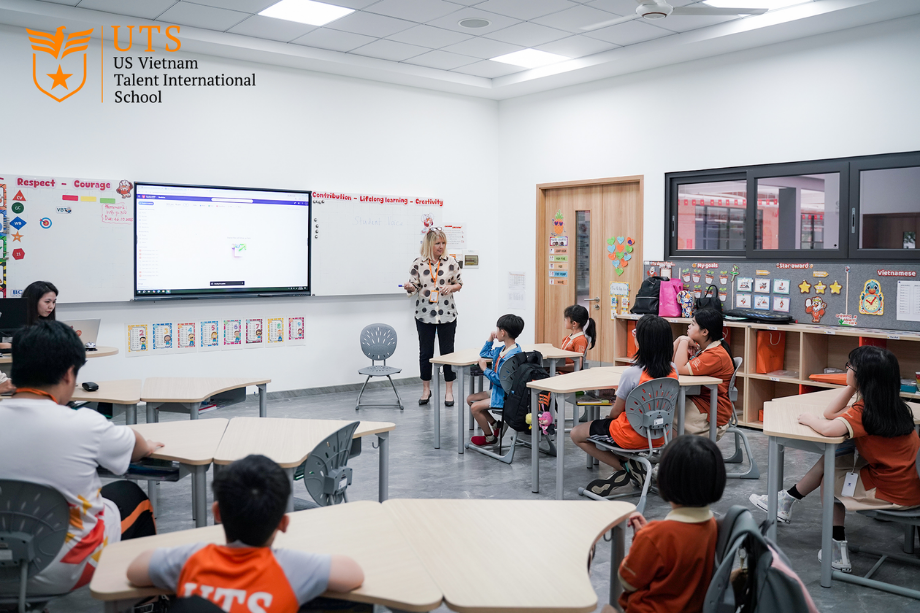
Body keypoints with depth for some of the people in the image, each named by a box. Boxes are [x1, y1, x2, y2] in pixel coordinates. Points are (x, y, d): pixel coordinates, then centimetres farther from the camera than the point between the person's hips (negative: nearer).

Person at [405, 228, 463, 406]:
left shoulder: (451, 262, 0)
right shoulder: (418, 263, -2)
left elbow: (459, 283, 9)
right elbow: (414, 287, 2)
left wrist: (451, 287, -11)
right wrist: (409, 287, -20)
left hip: (447, 314, 0)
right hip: (424, 314, 0)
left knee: (448, 351, 5)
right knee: (425, 352, 7)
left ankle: (449, 390, 16)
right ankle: (426, 390, 22)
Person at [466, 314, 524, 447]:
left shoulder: (512, 356, -26)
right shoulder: (501, 349, 5)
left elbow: (500, 380, -27)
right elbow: (484, 355, 22)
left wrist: (485, 369, -16)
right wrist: (490, 339, 10)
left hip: (505, 396, -10)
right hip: (497, 390, 10)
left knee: (475, 407, -14)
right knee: (470, 399, 13)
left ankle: (489, 437, 7)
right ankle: (495, 425, 17)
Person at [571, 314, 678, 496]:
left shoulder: (631, 373, -25)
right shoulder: (672, 371, -8)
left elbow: (615, 412, -11)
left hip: (631, 436, -7)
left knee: (576, 434, 12)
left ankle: (627, 469, -1)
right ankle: (633, 466, 10)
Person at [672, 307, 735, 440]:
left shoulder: (717, 355, -20)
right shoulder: (698, 347, 9)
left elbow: (681, 369, -26)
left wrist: (684, 341, -15)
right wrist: (680, 340, -1)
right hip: (696, 400, 9)